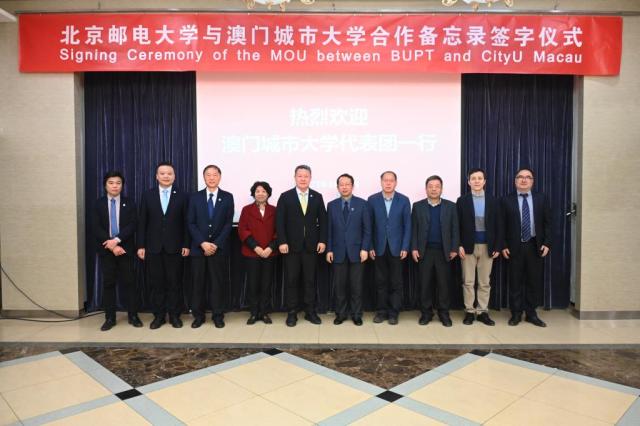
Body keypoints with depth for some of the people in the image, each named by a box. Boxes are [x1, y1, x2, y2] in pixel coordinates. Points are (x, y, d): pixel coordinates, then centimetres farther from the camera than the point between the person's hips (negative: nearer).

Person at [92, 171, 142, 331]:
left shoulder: (129, 204, 5)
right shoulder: (98, 204, 6)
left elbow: (132, 226, -5)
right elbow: (96, 229, -3)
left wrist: (117, 240, -18)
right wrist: (112, 245, -13)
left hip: (125, 249, -1)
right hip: (106, 250, 1)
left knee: (129, 282, 1)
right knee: (108, 283, 5)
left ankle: (133, 316, 10)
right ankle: (110, 318, 13)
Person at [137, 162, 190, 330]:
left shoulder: (182, 196, 2)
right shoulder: (147, 195, 6)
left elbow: (186, 222, 1)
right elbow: (142, 222, 4)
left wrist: (186, 245, -5)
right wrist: (141, 246, -1)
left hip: (174, 247, -1)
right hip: (153, 247, 1)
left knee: (175, 282, 5)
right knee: (156, 283, 7)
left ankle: (175, 315, 15)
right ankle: (159, 315, 17)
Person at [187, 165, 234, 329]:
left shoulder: (227, 197, 3)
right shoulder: (195, 197, 6)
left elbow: (228, 223, -2)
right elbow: (191, 223, 2)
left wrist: (216, 244, -11)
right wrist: (203, 243, -10)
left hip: (219, 248, -1)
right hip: (198, 247, 1)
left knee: (217, 283, 4)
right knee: (198, 283, 5)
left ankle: (218, 315, 14)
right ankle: (198, 315, 17)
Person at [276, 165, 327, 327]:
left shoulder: (317, 197, 7)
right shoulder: (285, 197, 1)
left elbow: (323, 220, 6)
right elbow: (280, 221, -4)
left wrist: (322, 240, -3)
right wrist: (282, 242, -12)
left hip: (311, 245, 2)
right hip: (291, 245, -1)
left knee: (310, 280, 7)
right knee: (291, 280, 4)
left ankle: (310, 311, 17)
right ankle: (292, 313, 13)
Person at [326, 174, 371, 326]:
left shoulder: (362, 204, 1)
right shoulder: (331, 205, 6)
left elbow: (367, 229, 0)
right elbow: (329, 229, 6)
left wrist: (365, 248, -7)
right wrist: (329, 249, -1)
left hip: (356, 251, -1)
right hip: (338, 251, 1)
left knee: (356, 286, 4)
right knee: (339, 285, 6)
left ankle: (356, 315, 17)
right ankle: (340, 314, 18)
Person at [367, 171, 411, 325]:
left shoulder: (404, 200, -1)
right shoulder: (372, 200, 0)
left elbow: (407, 225, -1)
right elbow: (369, 225, 1)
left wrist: (405, 247, -6)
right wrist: (370, 247, -3)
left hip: (396, 247, 0)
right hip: (379, 247, 1)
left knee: (396, 282, 6)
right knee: (380, 281, 8)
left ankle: (393, 312, 16)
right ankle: (382, 311, 19)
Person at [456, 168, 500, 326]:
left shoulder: (493, 201, 5)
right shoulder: (462, 201, 1)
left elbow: (497, 225, 5)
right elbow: (458, 225, -1)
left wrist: (497, 247, 0)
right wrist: (459, 245, -9)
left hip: (487, 246, 2)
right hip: (468, 246, -1)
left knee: (485, 282, 7)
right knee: (468, 281, 3)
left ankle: (483, 312, 16)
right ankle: (469, 311, 12)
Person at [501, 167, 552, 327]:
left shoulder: (541, 199, 7)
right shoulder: (507, 200, 2)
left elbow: (547, 223, 4)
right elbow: (502, 226, 0)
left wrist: (546, 243, -5)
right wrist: (503, 246, -7)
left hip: (535, 246, 2)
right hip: (514, 247, -1)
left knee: (534, 282, 7)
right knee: (515, 282, 5)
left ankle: (531, 314, 20)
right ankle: (516, 314, 16)